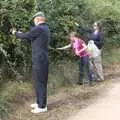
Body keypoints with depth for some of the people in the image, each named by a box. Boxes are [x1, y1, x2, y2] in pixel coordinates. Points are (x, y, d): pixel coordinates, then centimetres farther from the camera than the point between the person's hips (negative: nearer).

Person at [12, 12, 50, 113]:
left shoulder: (38, 29, -16)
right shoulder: (45, 28, 14)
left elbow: (25, 36, -7)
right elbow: (30, 39, 22)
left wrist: (16, 33, 11)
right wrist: (22, 35, 28)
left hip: (39, 60, -9)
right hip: (42, 59, 9)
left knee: (40, 83, -4)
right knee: (40, 82, 16)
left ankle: (42, 106, 3)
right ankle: (39, 102, 26)